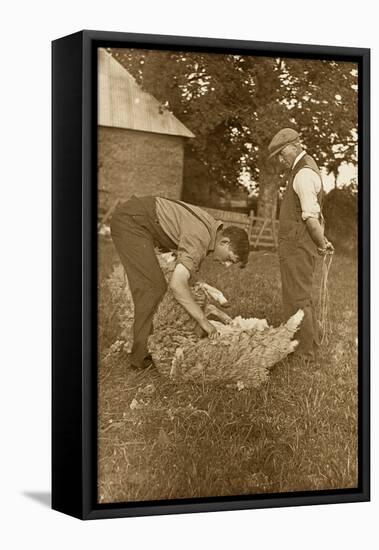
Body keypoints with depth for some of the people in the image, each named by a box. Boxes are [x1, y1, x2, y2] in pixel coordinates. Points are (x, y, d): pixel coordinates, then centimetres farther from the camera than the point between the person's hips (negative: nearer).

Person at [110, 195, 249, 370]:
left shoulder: (212, 227, 7)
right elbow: (177, 284, -35)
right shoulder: (200, 239, -24)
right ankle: (141, 356, -9)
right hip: (131, 219, -10)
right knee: (151, 287, -12)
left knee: (157, 287, 14)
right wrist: (203, 320, -30)